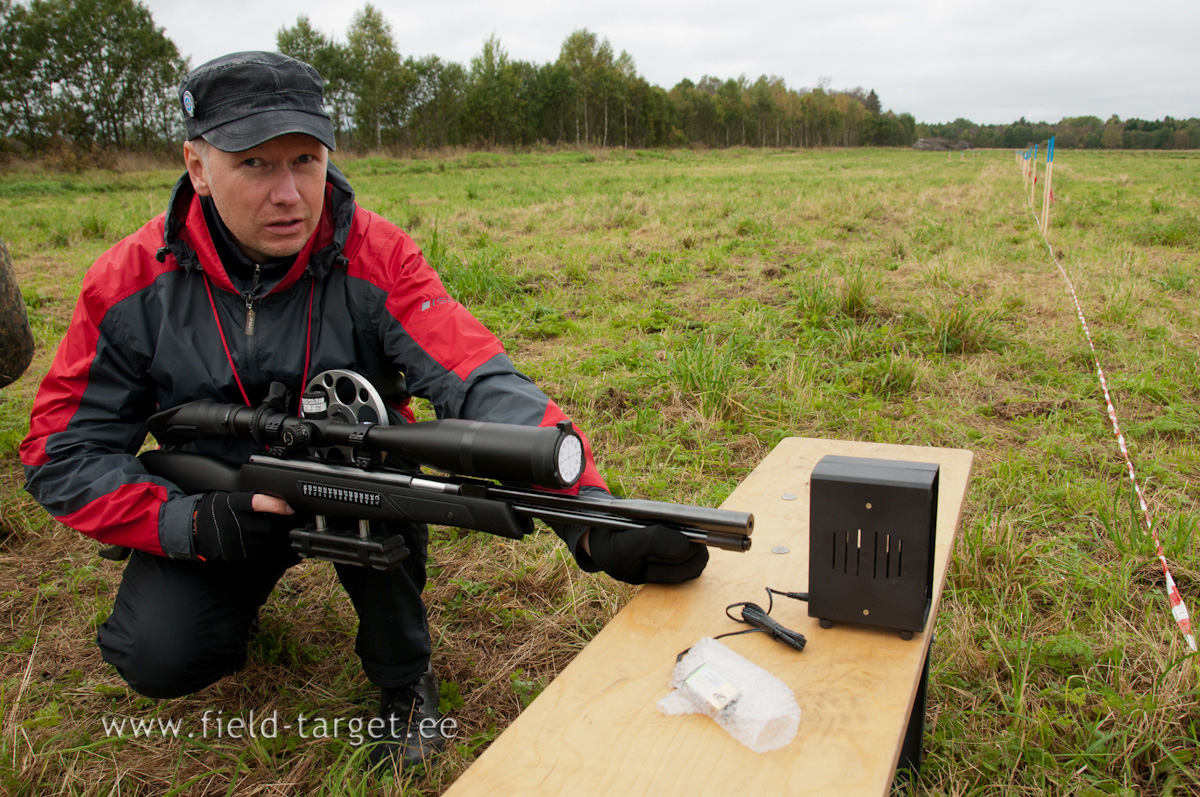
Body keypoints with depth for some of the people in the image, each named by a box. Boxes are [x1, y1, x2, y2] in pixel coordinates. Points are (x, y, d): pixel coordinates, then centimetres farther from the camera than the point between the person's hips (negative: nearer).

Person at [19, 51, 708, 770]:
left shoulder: (376, 258, -21)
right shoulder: (132, 282, -15)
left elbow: (481, 384, -33)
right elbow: (65, 452, -9)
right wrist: (190, 523, -27)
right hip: (218, 507, 1)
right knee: (161, 657, -20)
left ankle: (405, 677, -7)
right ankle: (243, 592, 19)